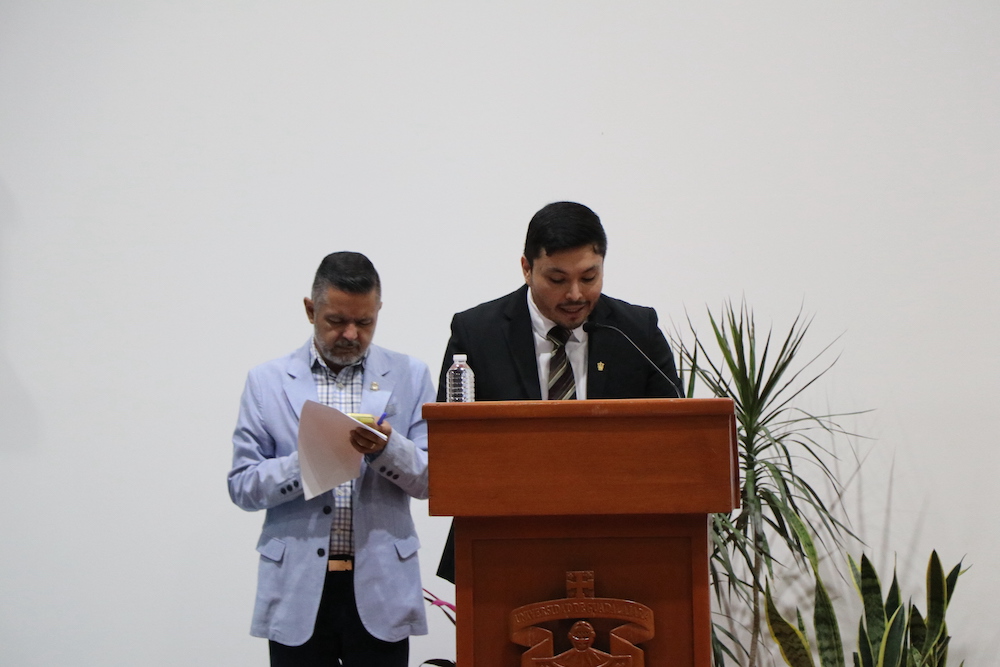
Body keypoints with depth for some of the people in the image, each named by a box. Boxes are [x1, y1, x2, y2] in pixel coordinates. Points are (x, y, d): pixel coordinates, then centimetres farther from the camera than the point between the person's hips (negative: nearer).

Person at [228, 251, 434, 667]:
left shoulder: (409, 376, 6)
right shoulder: (267, 382, 5)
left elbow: (432, 478, 2)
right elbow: (242, 487, 1)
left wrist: (387, 448, -17)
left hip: (379, 591, 0)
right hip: (298, 592, 0)